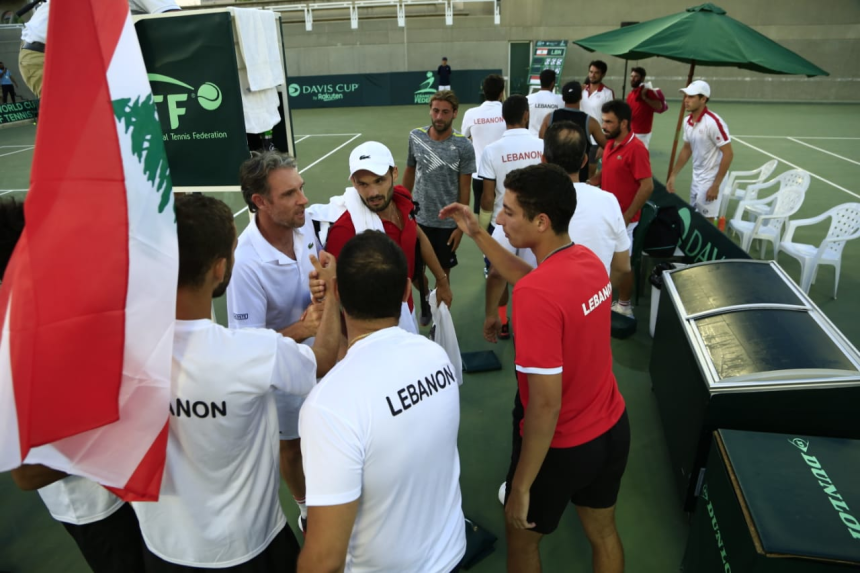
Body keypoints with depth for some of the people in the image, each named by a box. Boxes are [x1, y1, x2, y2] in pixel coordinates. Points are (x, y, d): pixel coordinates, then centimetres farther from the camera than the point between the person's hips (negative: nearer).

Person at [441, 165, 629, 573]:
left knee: (522, 538, 22)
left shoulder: (536, 294, -32)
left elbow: (546, 404, -29)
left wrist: (521, 486, -18)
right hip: (613, 429, 7)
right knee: (603, 533, 28)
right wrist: (477, 234, 11)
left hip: (563, 447, -7)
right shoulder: (588, 259, -7)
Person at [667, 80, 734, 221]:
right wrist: (673, 175, 14)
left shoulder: (713, 122, -20)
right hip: (696, 179, 7)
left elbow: (728, 154, -19)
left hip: (710, 181, -7)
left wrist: (716, 185, -20)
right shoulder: (688, 121, 2)